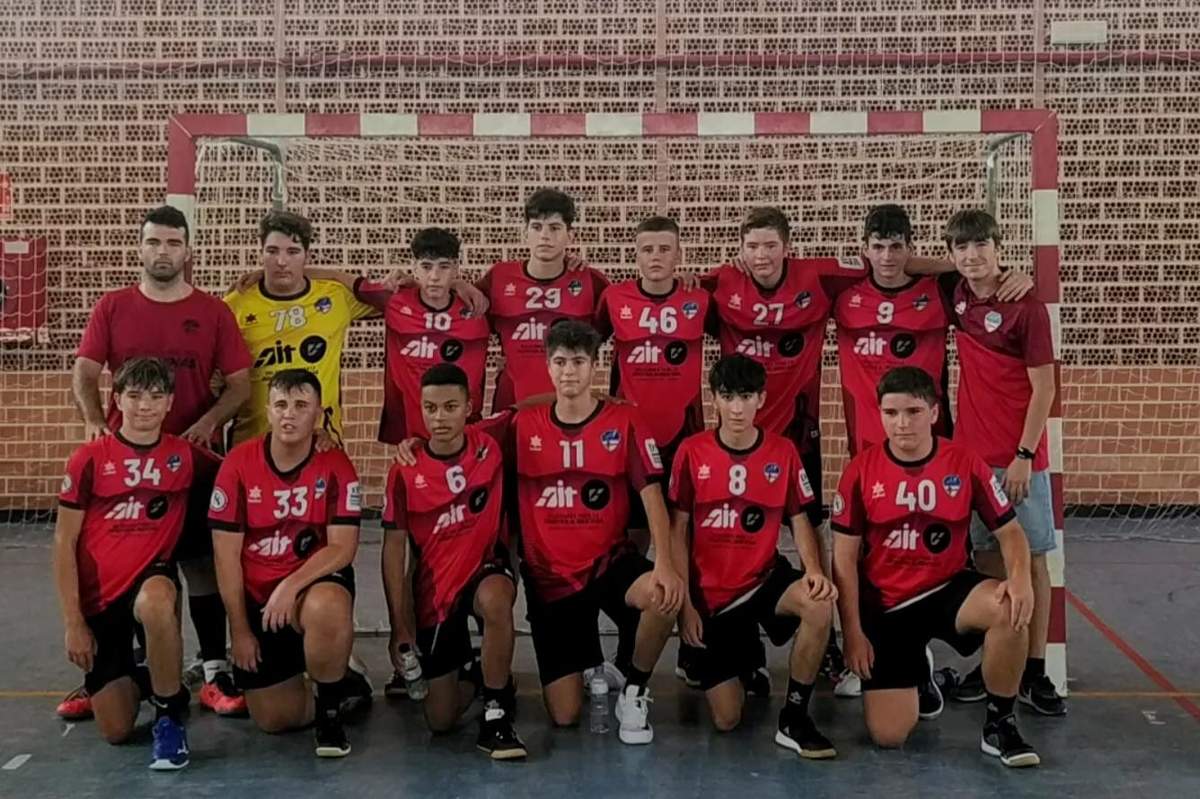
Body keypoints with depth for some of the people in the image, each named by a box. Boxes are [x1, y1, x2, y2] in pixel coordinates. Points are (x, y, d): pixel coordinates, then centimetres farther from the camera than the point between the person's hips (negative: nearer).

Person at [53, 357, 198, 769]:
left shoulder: (184, 455, -1)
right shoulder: (90, 458, -6)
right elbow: (64, 542, -3)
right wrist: (73, 621, -7)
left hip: (151, 577, 0)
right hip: (98, 597, 1)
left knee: (156, 603, -41)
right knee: (115, 731, -1)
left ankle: (170, 715, -16)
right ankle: (137, 681, 37)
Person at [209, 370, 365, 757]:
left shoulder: (335, 466, -10)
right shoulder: (239, 464, -8)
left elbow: (342, 548, -14)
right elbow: (227, 554, -5)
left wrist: (291, 586, -28)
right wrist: (239, 630, -5)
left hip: (317, 582, -2)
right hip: (255, 597, 2)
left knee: (327, 609, -40)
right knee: (273, 719, 1)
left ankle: (330, 707, -12)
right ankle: (341, 682, 34)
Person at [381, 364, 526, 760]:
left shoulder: (490, 445, -7)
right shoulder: (406, 471, -8)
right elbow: (394, 549, -4)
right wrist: (400, 627, -5)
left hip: (486, 567, -1)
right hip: (432, 591, 1)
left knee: (495, 601, -40)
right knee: (441, 721, 3)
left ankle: (496, 713, -20)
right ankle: (473, 671, 37)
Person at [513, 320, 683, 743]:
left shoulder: (624, 421, -5)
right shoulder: (523, 426, 0)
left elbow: (651, 494, -11)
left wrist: (664, 563, -24)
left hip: (609, 561, -1)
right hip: (549, 576, 1)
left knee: (664, 596, -36)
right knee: (564, 716, -4)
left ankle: (633, 688, -4)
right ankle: (593, 668, 35)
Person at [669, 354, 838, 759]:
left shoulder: (783, 452, -3)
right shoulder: (692, 451, -6)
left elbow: (800, 521, 3)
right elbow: (678, 531, -3)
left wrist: (814, 570, -18)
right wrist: (685, 602, -8)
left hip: (764, 579, 1)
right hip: (710, 594, 0)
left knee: (819, 604, -35)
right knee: (726, 719, -3)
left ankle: (794, 719, -14)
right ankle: (739, 655, 34)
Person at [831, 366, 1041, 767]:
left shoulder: (965, 463, -7)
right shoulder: (861, 470, -9)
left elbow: (1009, 531, -1)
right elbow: (845, 557, -5)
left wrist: (1020, 577, -23)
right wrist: (853, 631, -9)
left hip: (948, 588, 1)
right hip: (884, 604, -1)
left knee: (1010, 608, -34)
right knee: (888, 735, -10)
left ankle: (999, 725, -10)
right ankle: (913, 667, 27)